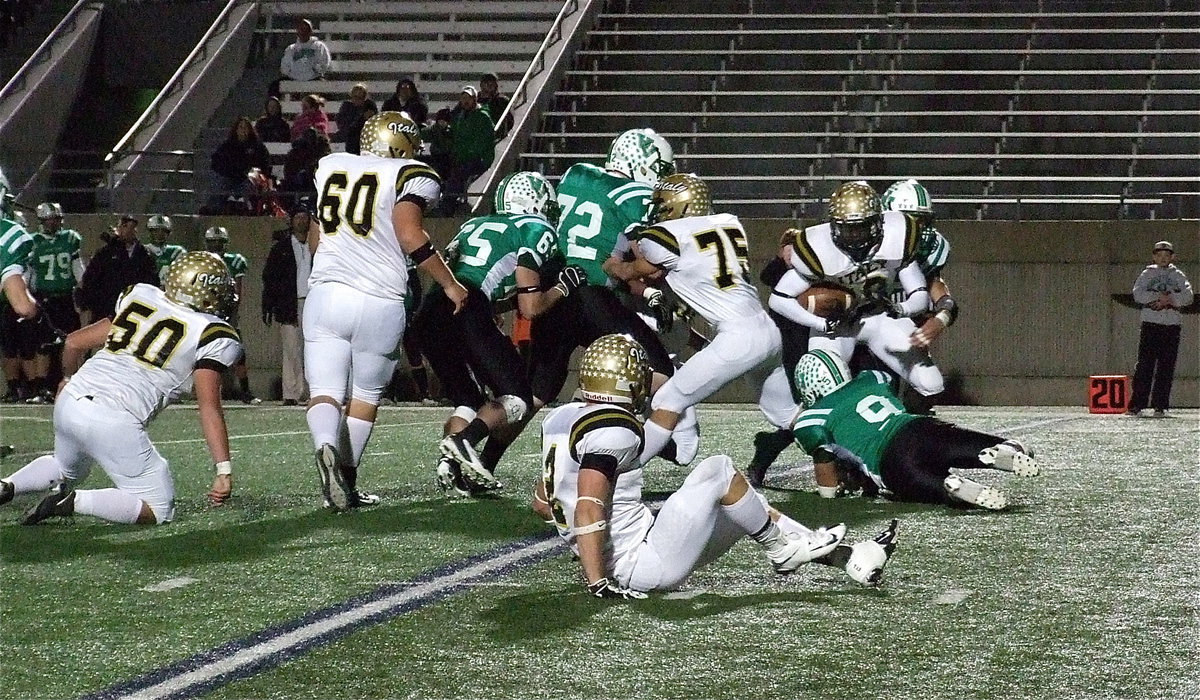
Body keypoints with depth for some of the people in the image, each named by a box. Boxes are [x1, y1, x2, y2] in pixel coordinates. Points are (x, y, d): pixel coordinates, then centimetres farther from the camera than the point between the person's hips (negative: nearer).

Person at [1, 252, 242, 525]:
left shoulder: (140, 300, 17)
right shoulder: (212, 336, 0)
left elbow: (74, 342, 22)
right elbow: (209, 407, -8)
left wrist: (69, 377, 43)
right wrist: (224, 470, -9)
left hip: (69, 402, 7)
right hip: (114, 421, -7)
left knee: (66, 470, 38)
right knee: (159, 511, 4)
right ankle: (72, 502, -11)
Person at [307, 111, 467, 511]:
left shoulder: (329, 167, 17)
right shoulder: (412, 177, 1)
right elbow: (410, 235, -13)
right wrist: (449, 284, -3)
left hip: (325, 294, 3)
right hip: (379, 303, -3)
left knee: (324, 390, 1)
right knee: (365, 396, 14)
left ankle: (327, 448, -28)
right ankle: (346, 479, 15)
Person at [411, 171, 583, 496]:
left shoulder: (475, 223, 31)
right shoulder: (536, 229, 13)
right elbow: (530, 307, 7)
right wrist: (563, 287, 24)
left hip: (428, 314, 7)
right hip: (467, 312, -7)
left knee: (467, 398, 20)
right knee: (517, 397, 3)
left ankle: (453, 465, -2)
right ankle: (464, 440, -21)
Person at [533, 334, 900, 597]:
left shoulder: (560, 418, 9)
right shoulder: (613, 430, -18)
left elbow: (542, 503, 17)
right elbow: (589, 510, -27)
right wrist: (597, 584, -27)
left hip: (621, 563, 10)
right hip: (643, 567, -10)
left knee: (746, 511, 16)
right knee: (717, 471, -9)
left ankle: (849, 557, 18)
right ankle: (783, 548, 10)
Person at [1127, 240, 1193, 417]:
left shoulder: (1178, 276, 13)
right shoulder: (1147, 274, 11)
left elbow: (1188, 296, -1)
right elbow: (1138, 294, -4)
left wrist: (1169, 298, -13)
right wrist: (1159, 296, -14)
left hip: (1172, 324, 1)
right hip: (1150, 323, -1)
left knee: (1166, 366, -3)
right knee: (1145, 364, -7)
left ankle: (1160, 405, 0)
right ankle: (1137, 404, -7)